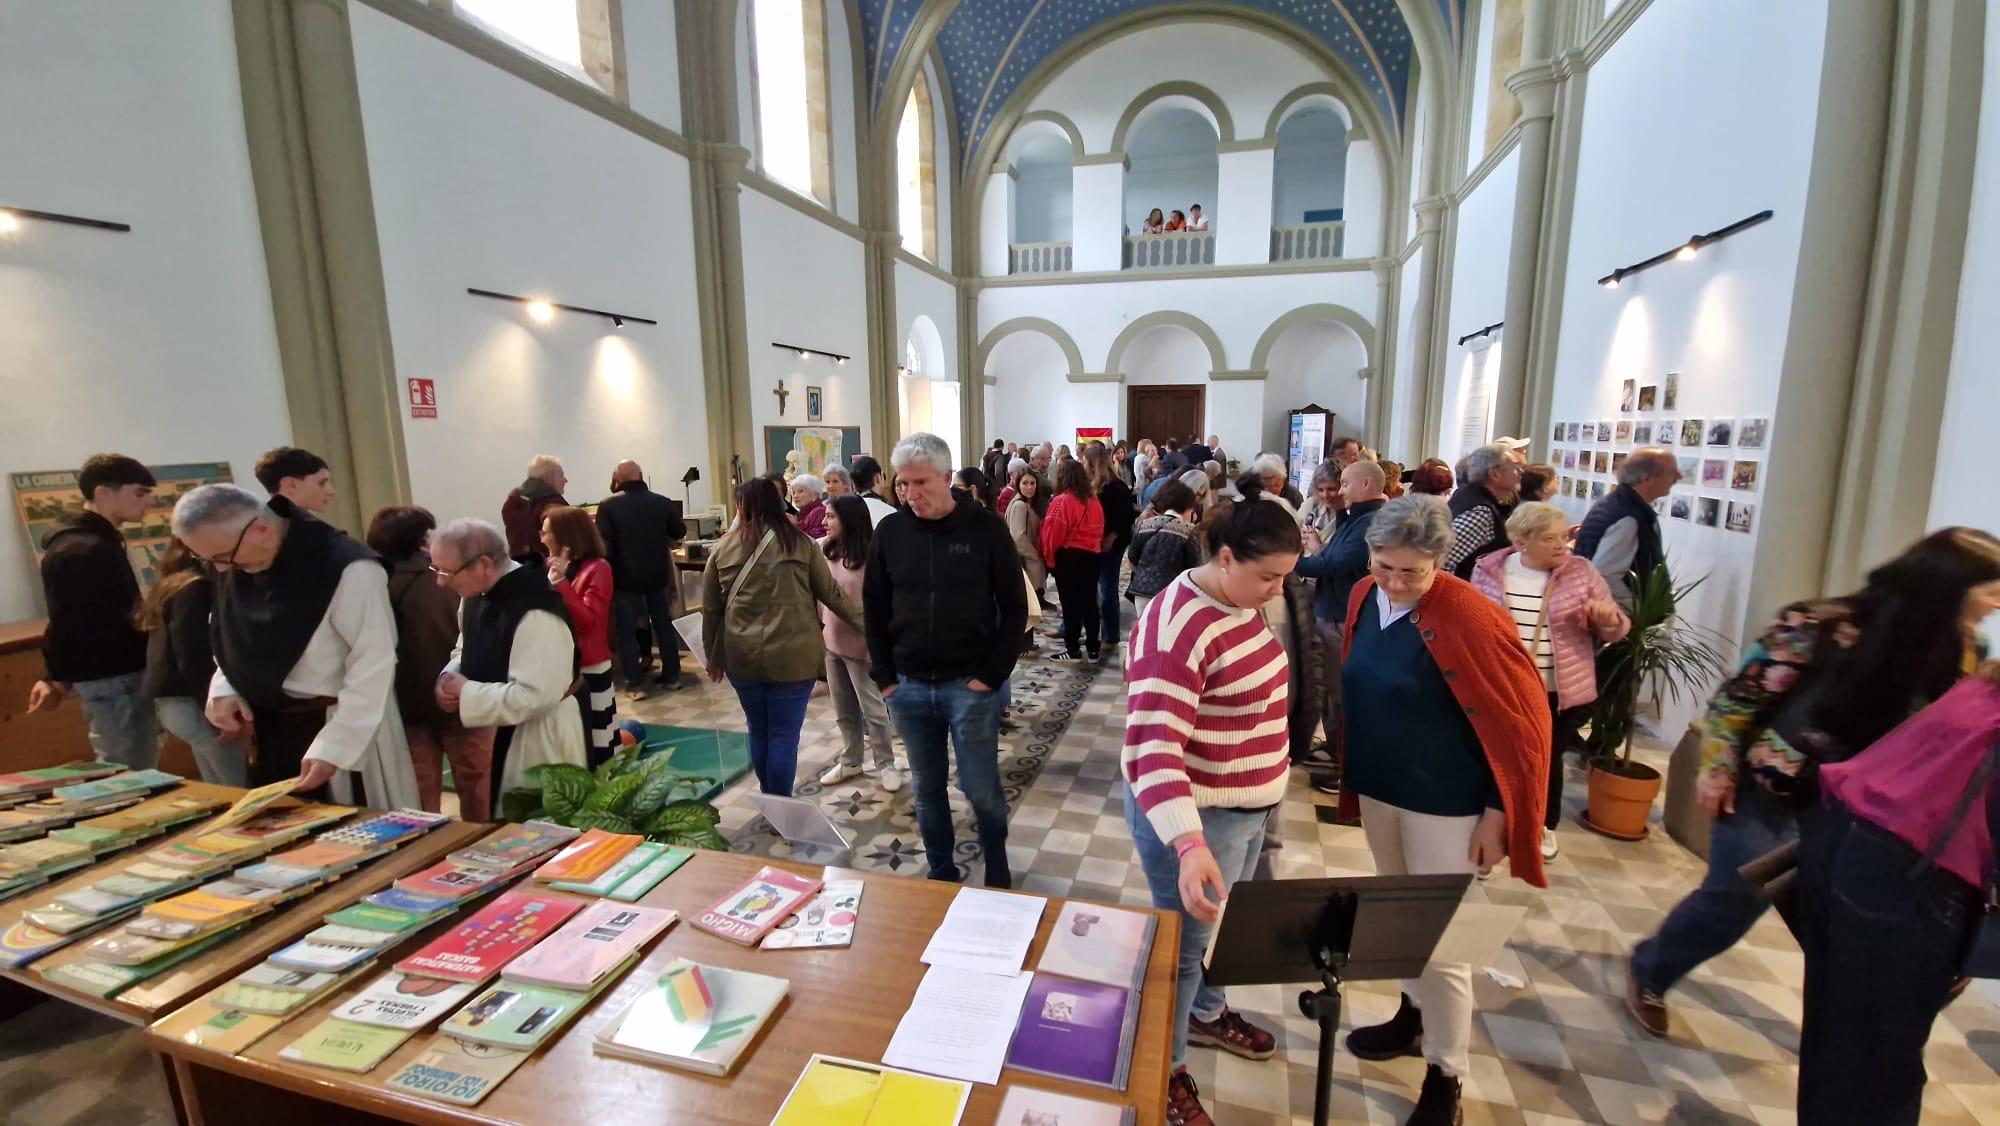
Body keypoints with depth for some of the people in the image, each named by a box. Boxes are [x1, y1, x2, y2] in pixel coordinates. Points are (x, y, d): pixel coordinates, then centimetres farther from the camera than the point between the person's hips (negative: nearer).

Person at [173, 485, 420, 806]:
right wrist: (223, 690, -2)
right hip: (269, 728, 7)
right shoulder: (230, 566, 1)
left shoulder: (349, 569, -23)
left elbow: (373, 667, -21)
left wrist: (332, 748, -22)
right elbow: (229, 636, 17)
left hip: (345, 728, -6)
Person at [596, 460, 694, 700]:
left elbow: (603, 544, -14)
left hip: (624, 577, -3)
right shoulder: (662, 502, -3)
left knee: (626, 630, 6)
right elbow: (680, 532, 8)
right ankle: (671, 676, 22)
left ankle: (636, 684, 6)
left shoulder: (608, 506, -11)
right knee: (664, 624, 16)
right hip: (657, 575, 3)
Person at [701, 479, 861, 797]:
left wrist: (713, 656, 19)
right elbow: (831, 593, 2)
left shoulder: (723, 548, 5)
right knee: (784, 735, 5)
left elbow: (710, 610, 9)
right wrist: (867, 626, 11)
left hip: (742, 656, 3)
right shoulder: (801, 543, 0)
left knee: (758, 731, 19)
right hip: (792, 655, -3)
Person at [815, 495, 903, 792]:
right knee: (843, 710, 18)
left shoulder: (871, 557, -17)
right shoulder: (828, 553, 2)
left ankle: (885, 764, 19)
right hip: (832, 642, 6)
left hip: (860, 644, -6)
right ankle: (850, 761, 32)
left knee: (873, 710, 5)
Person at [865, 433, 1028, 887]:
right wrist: (884, 676, 3)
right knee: (927, 789, 15)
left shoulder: (986, 529, -7)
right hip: (909, 686, 3)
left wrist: (992, 675, -10)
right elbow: (874, 610, 9)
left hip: (969, 685, -3)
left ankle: (997, 870, 33)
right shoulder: (890, 532, 1)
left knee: (981, 788, 6)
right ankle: (940, 873, 35)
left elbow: (1015, 610, -4)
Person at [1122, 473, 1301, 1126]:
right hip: (1195, 814, -9)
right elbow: (1153, 745, -35)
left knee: (1227, 927, 28)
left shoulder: (1240, 602, 0)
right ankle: (1162, 1070, 37)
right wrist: (1189, 844, -46)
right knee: (1183, 944, 12)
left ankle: (1205, 1015, 54)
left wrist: (1268, 789, 20)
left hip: (1248, 807, 9)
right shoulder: (1176, 629, -30)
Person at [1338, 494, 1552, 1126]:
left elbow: (1523, 721, -16)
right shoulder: (1364, 597, -3)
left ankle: (1447, 1074, 27)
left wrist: (1498, 812, -14)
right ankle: (1415, 1016, 45)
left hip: (1444, 803, -6)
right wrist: (1350, 769, 14)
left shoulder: (1470, 618, -22)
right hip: (1378, 788, 6)